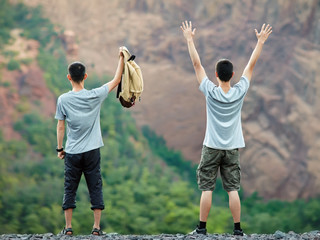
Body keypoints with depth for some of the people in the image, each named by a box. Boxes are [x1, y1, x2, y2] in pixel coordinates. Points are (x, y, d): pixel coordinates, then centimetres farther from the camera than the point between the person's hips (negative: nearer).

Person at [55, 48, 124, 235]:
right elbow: (116, 80, 5)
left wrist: (60, 148, 10)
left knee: (70, 189, 7)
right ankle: (97, 227, 5)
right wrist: (121, 58, 12)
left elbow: (60, 126, -2)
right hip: (92, 151, 0)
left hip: (72, 153, 0)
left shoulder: (63, 100, -6)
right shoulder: (95, 96, -5)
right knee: (95, 188, 6)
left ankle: (68, 227, 7)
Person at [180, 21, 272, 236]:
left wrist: (190, 40, 1)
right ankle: (238, 228, 2)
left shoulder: (210, 91, -11)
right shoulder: (240, 92, -7)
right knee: (233, 189, 3)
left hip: (211, 148, -2)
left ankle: (202, 227, 1)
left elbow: (197, 64, -5)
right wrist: (261, 42, 9)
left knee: (207, 188, 1)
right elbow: (251, 65, 1)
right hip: (232, 148, 2)